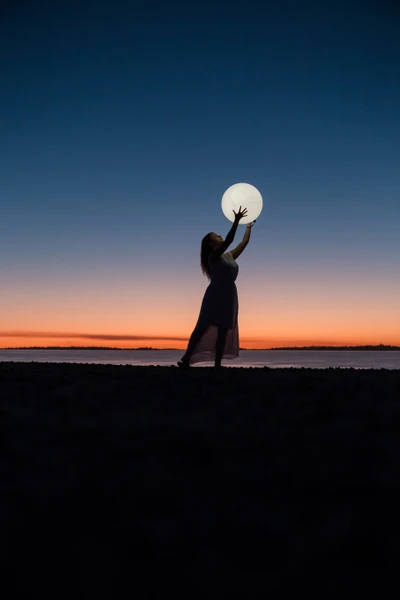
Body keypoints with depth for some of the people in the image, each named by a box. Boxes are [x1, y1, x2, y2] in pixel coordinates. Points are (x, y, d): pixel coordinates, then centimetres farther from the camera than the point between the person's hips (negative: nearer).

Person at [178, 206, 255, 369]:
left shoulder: (229, 256, 16)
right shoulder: (213, 256, -6)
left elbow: (244, 242, 25)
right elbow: (229, 240, -19)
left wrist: (248, 226, 29)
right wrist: (236, 220, -23)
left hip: (229, 295, 7)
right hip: (215, 294, -7)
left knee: (223, 330, 3)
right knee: (203, 326, -7)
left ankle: (217, 364, 5)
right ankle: (186, 359, -5)